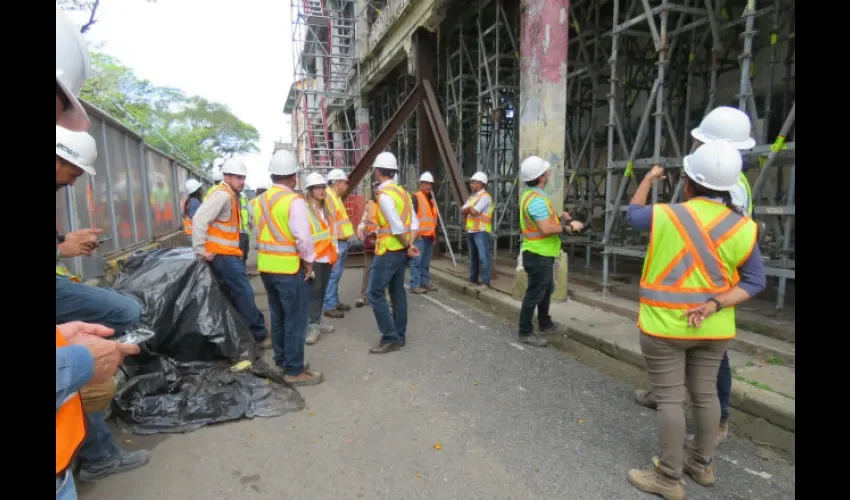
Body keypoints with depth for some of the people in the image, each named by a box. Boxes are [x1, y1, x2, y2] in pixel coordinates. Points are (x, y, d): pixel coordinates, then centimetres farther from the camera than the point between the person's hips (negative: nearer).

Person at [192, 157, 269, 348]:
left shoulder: (231, 196, 15)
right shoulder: (222, 194, -16)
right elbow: (199, 219, -24)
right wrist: (201, 250, -21)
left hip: (229, 254, 10)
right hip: (222, 255, -10)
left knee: (240, 293, 14)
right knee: (244, 293, -5)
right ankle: (258, 335, 4)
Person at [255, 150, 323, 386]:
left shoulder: (260, 200, 9)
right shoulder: (294, 200, -16)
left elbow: (258, 233, 13)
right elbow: (302, 236, -22)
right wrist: (309, 260, -9)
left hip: (266, 267, 8)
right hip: (290, 269, -8)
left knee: (278, 317, 19)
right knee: (295, 320, 2)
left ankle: (282, 361, 32)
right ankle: (294, 370, 9)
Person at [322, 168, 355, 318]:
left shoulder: (336, 197, 18)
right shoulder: (327, 196, -14)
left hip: (342, 242, 10)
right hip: (335, 243, -10)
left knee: (337, 275, 15)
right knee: (332, 275, -6)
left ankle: (335, 301, 25)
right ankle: (329, 306, 0)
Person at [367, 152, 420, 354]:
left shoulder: (385, 194, -16)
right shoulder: (401, 191, 11)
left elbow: (397, 227, -22)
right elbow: (414, 222, 7)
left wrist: (408, 247, -9)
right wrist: (410, 245, -1)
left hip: (388, 251, -9)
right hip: (400, 250, 9)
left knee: (376, 293, -2)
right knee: (397, 292, 14)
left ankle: (391, 338, 2)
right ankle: (400, 335, 22)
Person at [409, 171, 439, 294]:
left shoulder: (432, 199, 20)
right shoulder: (416, 198, -7)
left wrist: (435, 234, 22)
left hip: (430, 235, 8)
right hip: (419, 235, -8)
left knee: (426, 262, 15)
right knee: (417, 261, -7)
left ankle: (425, 282, 23)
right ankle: (415, 285, -4)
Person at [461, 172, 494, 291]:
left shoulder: (485, 196, -9)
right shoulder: (472, 196, 18)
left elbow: (474, 212, -19)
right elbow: (462, 211, 10)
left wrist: (468, 209, 1)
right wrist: (470, 209, -8)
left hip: (481, 231, -9)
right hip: (470, 231, 9)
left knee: (483, 257, -9)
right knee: (473, 257, 14)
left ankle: (485, 282, -8)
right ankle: (473, 279, 23)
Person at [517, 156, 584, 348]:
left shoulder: (531, 196, 12)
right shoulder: (536, 199, -22)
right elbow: (547, 229, -28)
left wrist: (560, 218, 3)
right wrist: (569, 227, -16)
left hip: (541, 253, 11)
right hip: (538, 255, -11)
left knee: (546, 290, 21)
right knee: (534, 293, -2)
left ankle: (545, 324, 36)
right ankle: (525, 332, 9)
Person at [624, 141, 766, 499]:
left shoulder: (664, 215, -14)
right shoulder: (743, 227, -4)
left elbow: (633, 213, 8)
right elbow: (754, 281, -3)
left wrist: (648, 180, 23)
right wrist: (715, 305, -10)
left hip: (665, 325, -4)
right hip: (714, 329, 5)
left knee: (669, 399, 4)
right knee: (705, 394, 17)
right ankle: (702, 464, 35)